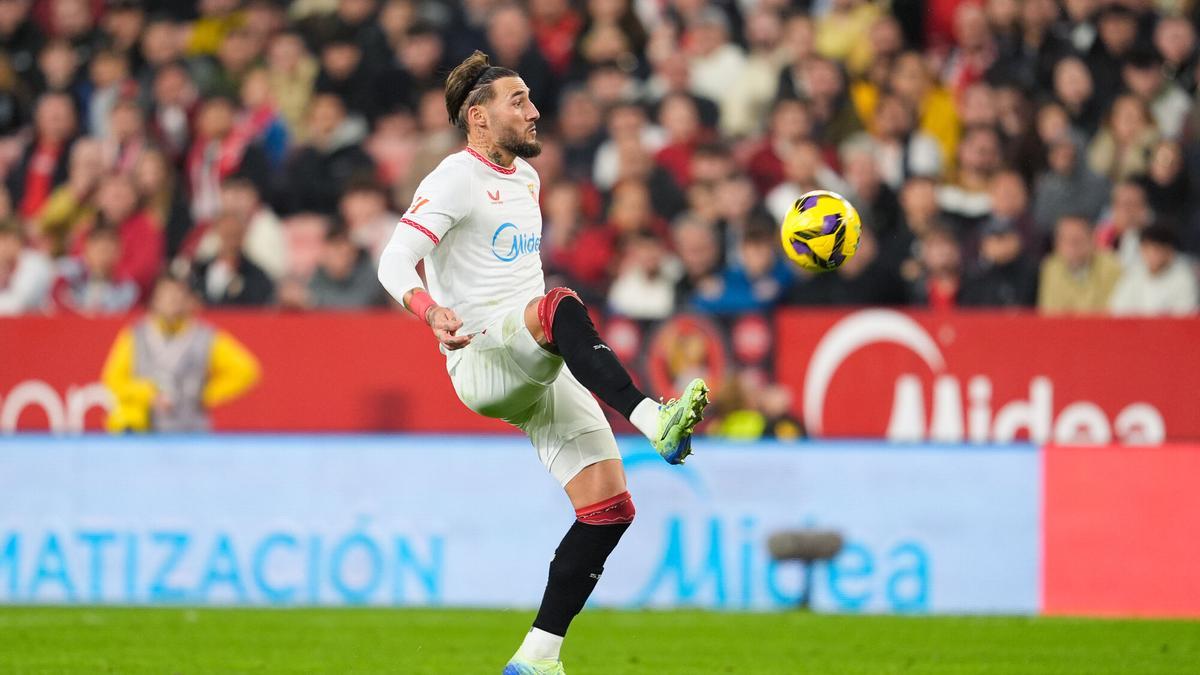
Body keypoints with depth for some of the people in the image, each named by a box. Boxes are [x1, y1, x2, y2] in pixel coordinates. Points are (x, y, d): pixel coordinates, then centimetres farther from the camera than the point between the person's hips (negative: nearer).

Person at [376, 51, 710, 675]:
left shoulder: (526, 177, 20)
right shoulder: (456, 180, -6)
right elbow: (394, 262, -17)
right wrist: (431, 311, -37)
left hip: (539, 373, 8)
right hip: (481, 361, -8)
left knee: (610, 506, -5)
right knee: (561, 306, -39)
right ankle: (655, 423, -54)